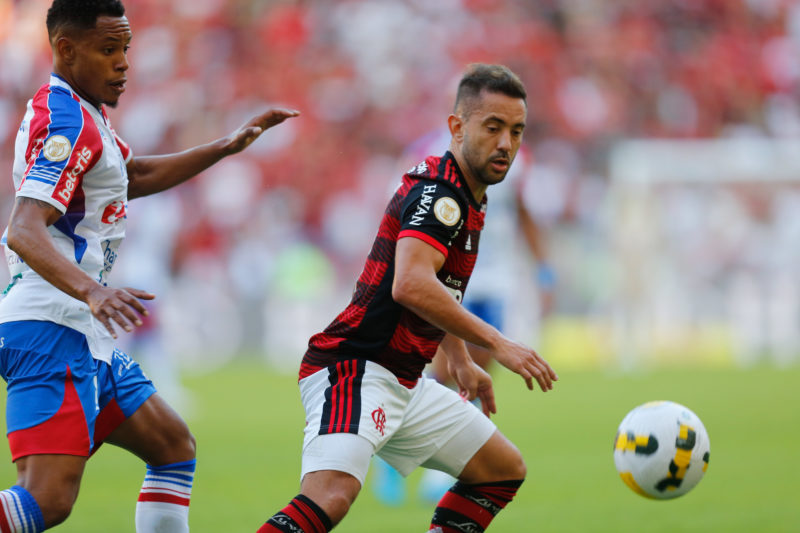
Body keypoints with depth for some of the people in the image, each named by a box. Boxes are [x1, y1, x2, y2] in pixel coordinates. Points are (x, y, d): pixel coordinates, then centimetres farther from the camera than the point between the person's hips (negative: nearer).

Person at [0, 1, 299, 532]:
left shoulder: (78, 111, 17)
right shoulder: (68, 123, -15)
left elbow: (135, 176, 35)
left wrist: (228, 146, 34)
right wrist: (91, 291, -43)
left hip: (85, 337, 11)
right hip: (52, 332, -11)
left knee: (175, 448, 16)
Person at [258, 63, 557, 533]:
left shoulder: (467, 196, 15)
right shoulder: (437, 189, -16)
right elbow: (411, 286, -32)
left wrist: (462, 362, 35)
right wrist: (496, 344, -29)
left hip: (405, 384, 10)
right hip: (353, 370, -10)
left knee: (505, 470, 16)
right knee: (332, 494, -33)